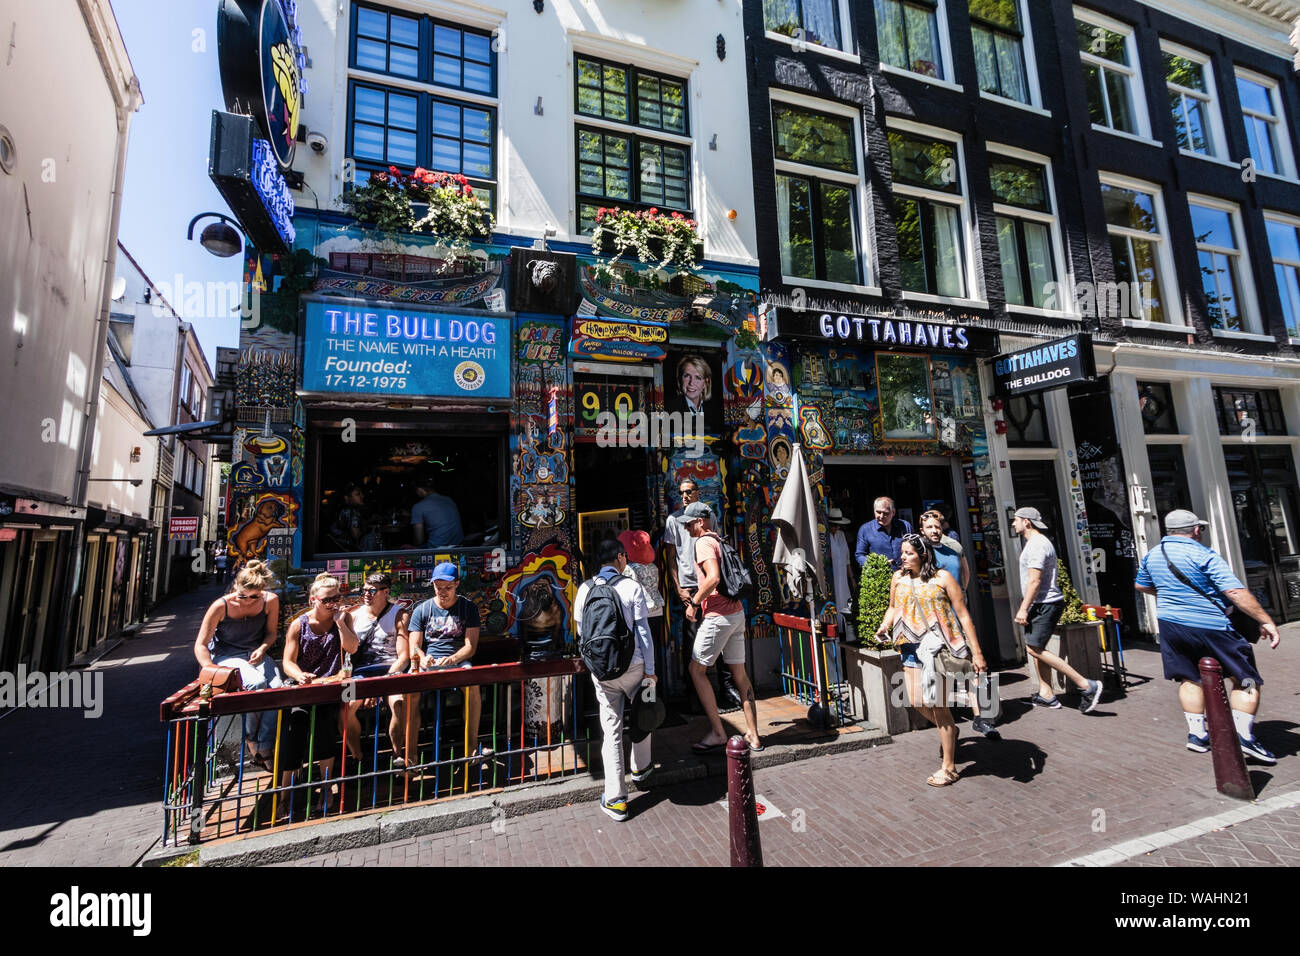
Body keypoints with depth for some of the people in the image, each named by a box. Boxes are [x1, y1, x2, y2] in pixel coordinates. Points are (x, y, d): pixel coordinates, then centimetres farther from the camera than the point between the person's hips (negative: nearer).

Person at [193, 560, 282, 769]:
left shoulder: (271, 601, -7)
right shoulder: (221, 606, -15)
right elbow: (200, 645, -9)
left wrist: (262, 649, -12)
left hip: (256, 654, 3)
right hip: (226, 656, -3)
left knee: (278, 686, -27)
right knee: (258, 682, -33)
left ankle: (265, 748, -15)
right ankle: (251, 740, -8)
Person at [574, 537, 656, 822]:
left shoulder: (585, 588, -2)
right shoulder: (633, 587, -9)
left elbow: (580, 629, 6)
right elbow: (643, 631, -9)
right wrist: (650, 670, -2)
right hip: (632, 664, -1)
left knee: (611, 728, 8)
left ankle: (616, 799, 13)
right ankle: (640, 767, 42)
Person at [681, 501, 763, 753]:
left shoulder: (703, 542, -11)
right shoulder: (720, 541, 17)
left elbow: (713, 577, -26)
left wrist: (694, 603, -14)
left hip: (717, 616, -9)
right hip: (737, 612, 9)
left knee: (697, 669, 3)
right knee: (740, 673, 13)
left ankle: (717, 732, 6)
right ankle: (753, 735, 20)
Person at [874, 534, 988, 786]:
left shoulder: (942, 578, -6)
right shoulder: (899, 578, 6)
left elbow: (963, 615, -4)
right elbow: (893, 607, 19)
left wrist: (976, 652, -6)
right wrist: (884, 626, -1)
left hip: (939, 645, -5)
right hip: (912, 646, 5)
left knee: (937, 702, -1)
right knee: (916, 700, 4)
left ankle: (948, 768, 16)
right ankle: (949, 730, 37)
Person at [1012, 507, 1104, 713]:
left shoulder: (1037, 544, -16)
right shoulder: (1034, 542, 17)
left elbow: (1035, 580, -22)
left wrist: (1023, 609, -22)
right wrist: (1025, 605, 24)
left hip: (1046, 604, -11)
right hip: (1040, 604, 11)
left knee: (1035, 648, -13)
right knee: (1034, 647, 11)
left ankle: (1087, 686, -8)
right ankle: (1046, 695, 16)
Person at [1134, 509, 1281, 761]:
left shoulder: (1151, 555, 6)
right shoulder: (1204, 556, -12)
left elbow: (1141, 585, 20)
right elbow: (1235, 592, -18)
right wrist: (1266, 621, -13)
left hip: (1170, 624, 5)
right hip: (1209, 627, -5)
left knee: (1189, 679, 17)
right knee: (1247, 679, 9)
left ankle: (1196, 733, 17)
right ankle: (1243, 735, 1)